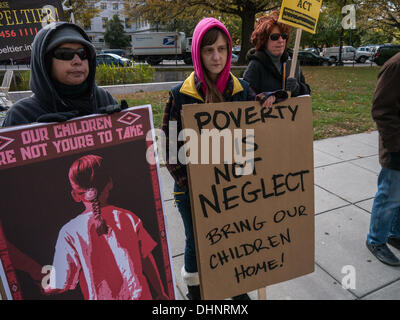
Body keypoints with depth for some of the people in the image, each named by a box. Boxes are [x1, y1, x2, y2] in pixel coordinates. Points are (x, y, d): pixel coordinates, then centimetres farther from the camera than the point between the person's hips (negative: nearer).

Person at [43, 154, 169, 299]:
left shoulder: (70, 232, -15)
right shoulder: (128, 218, -10)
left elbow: (59, 286, -12)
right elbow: (147, 262, -5)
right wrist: (161, 293, 10)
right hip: (138, 295, 2)